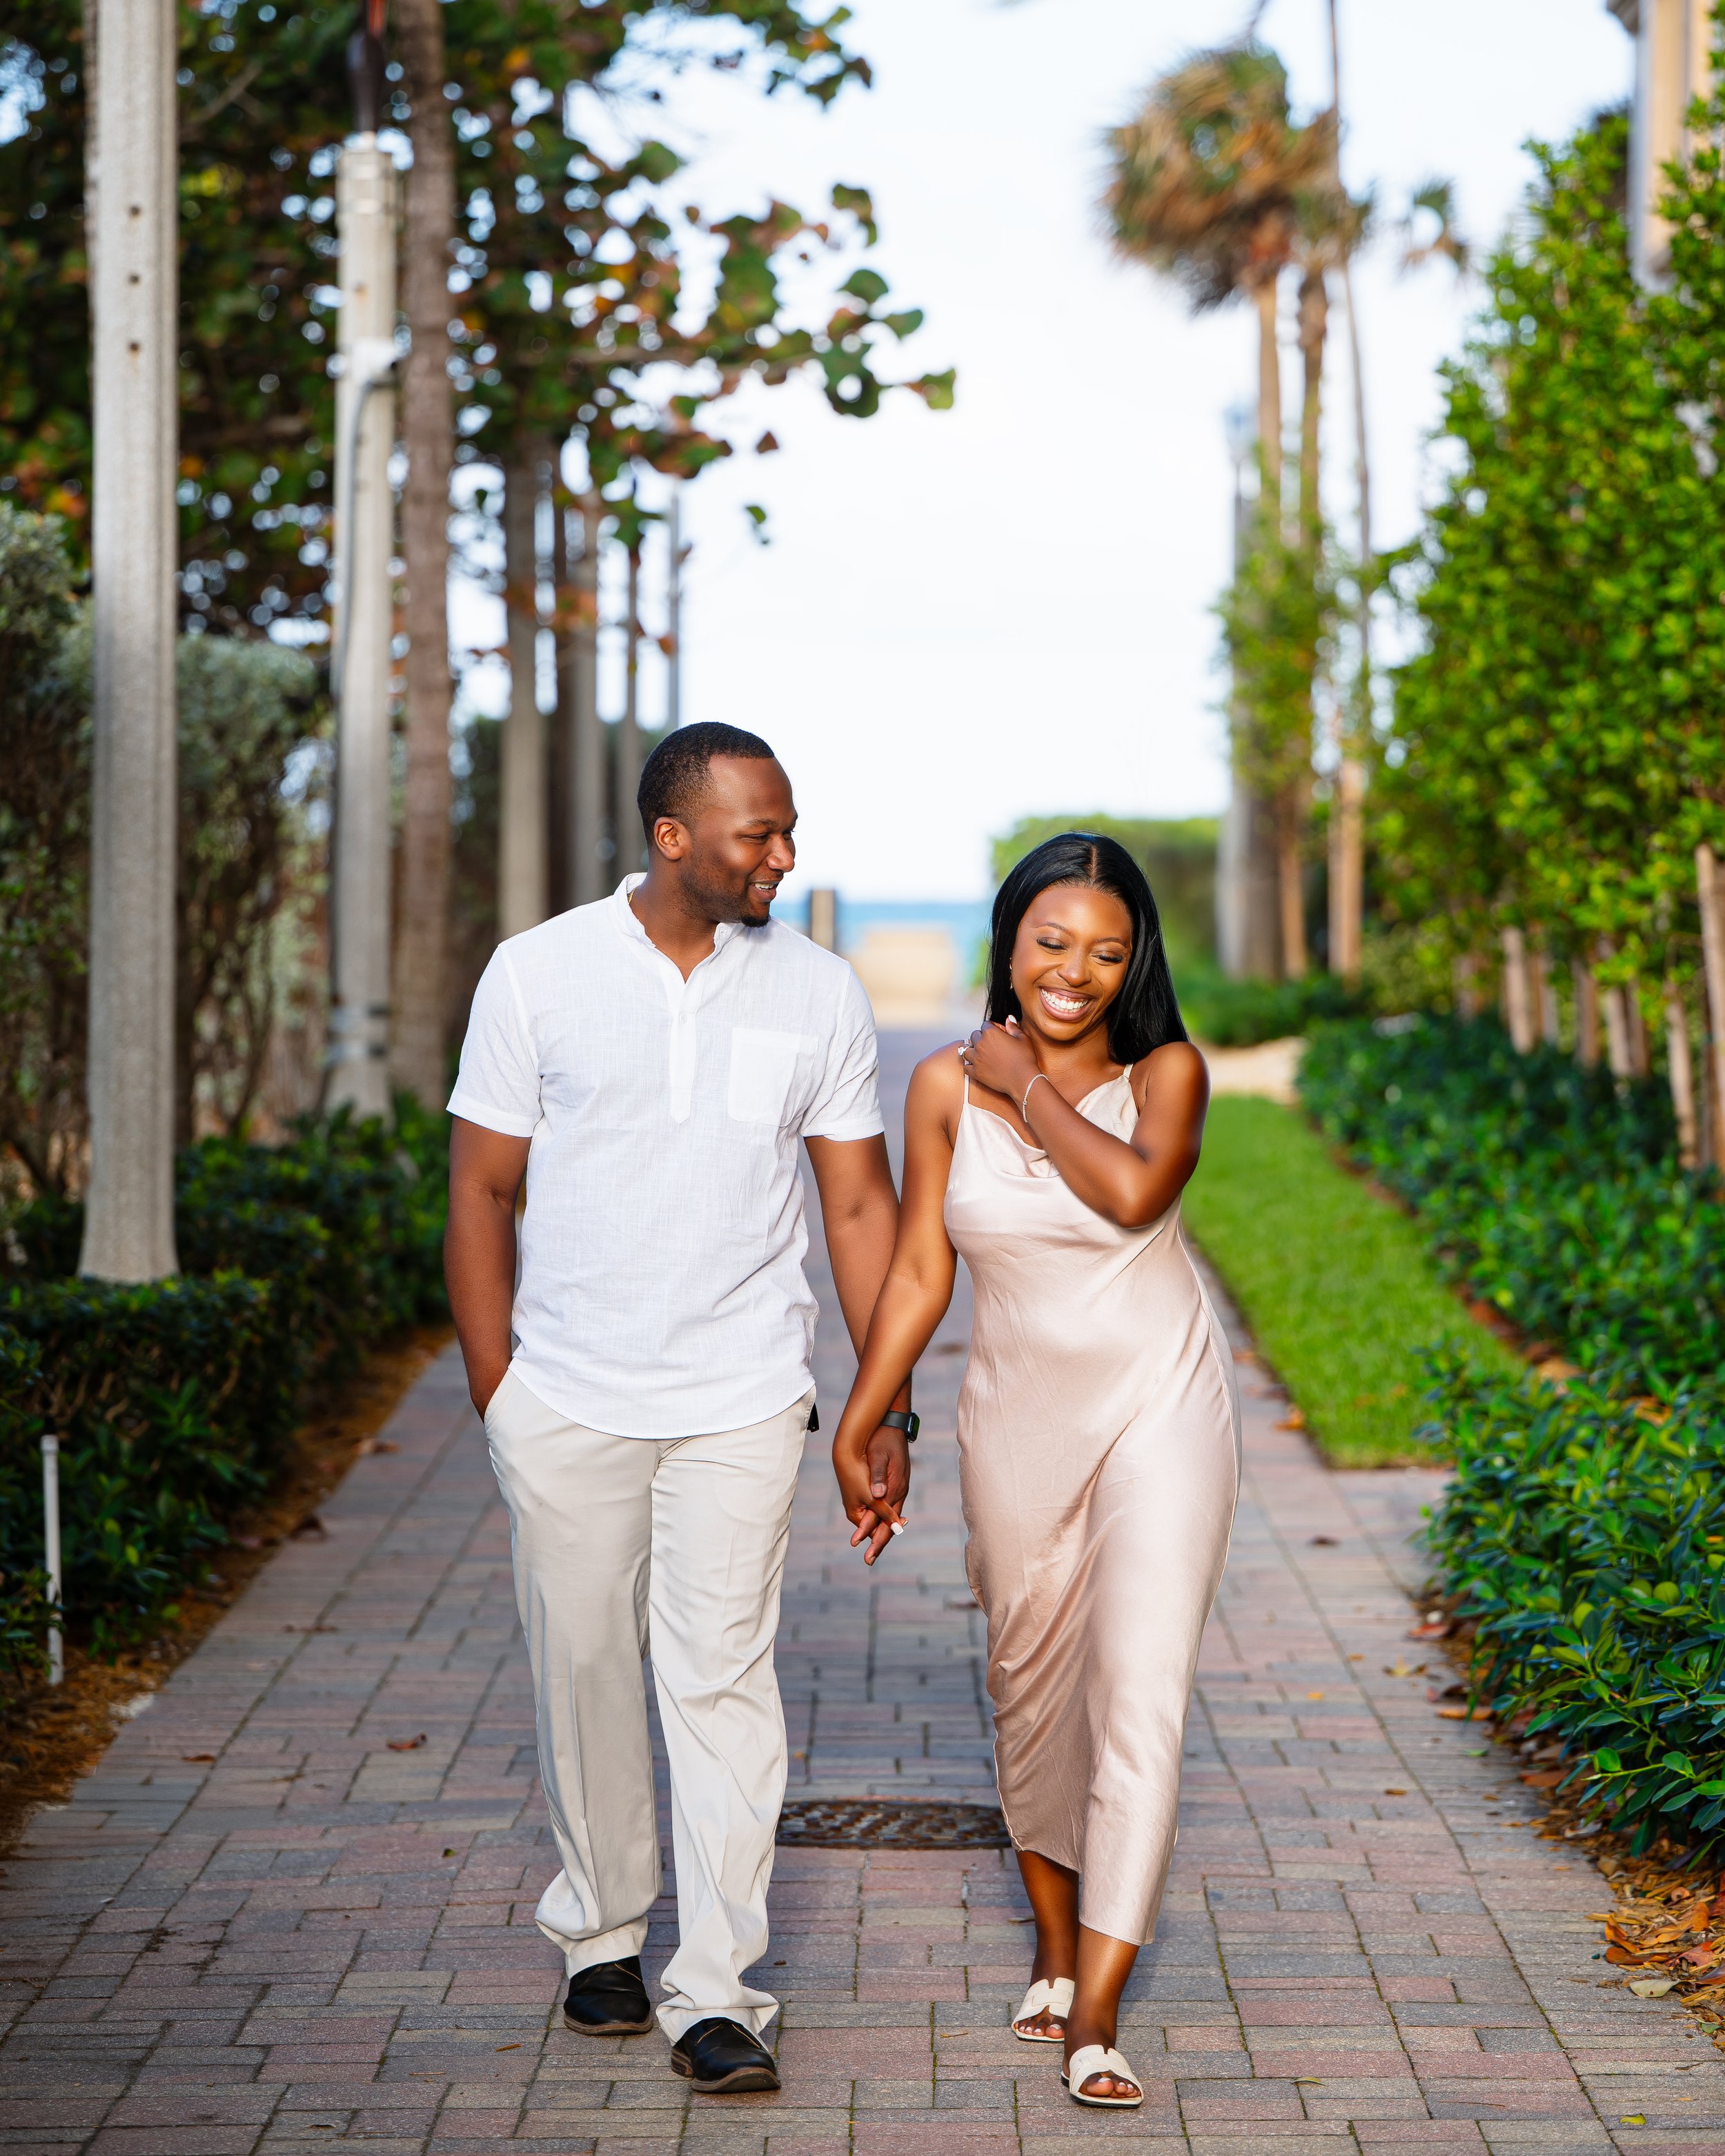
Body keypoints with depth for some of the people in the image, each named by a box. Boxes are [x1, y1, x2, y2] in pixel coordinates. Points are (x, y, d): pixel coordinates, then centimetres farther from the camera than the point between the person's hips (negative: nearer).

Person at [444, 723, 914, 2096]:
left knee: (723, 1676, -5)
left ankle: (717, 1994, -2)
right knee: (584, 1673, 8)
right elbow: (483, 1192, 3)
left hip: (740, 1404, 0)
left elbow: (862, 1206, 7)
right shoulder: (539, 974, -1)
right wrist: (495, 1394, -1)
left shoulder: (817, 993, 3)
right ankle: (602, 1939, 28)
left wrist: (886, 1409, 4)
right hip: (568, 1401, 0)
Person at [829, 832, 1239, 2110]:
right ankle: (1058, 1947, 35)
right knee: (1031, 1685, 13)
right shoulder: (948, 1086, -2)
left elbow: (1134, 1190, -28)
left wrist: (1031, 1086, -16)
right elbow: (919, 1273, 2)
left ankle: (1095, 2017, -11)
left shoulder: (1165, 1076, -7)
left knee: (1140, 1694, -11)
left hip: (1159, 1412, -3)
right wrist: (857, 1426, 0)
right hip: (1019, 1419, 3)